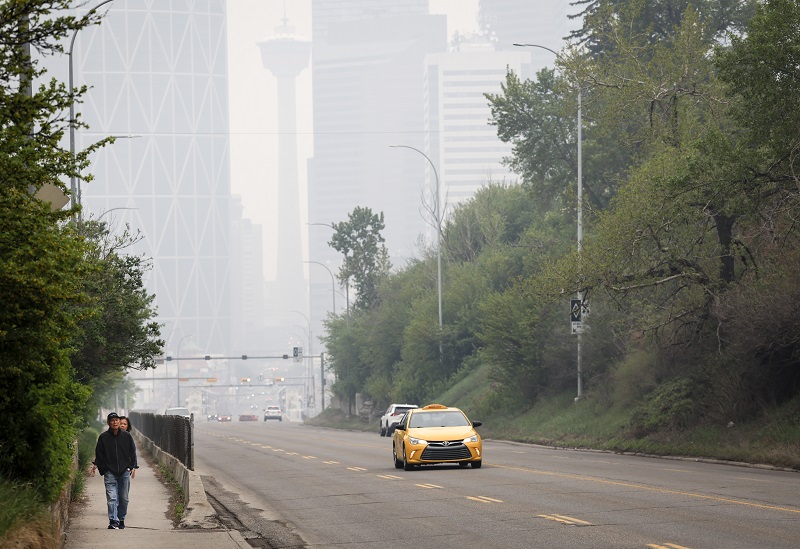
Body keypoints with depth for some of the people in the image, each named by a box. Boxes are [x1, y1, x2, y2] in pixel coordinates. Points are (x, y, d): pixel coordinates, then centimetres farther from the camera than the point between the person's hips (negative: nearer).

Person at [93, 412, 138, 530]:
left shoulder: (126, 436, 6)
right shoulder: (103, 437, 2)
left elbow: (133, 452, 13)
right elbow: (99, 455, 6)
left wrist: (133, 467, 4)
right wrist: (103, 469, 0)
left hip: (125, 471, 2)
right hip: (110, 472, -2)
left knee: (123, 498, 7)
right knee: (112, 497, -12)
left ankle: (121, 520, 20)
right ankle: (113, 521, -16)